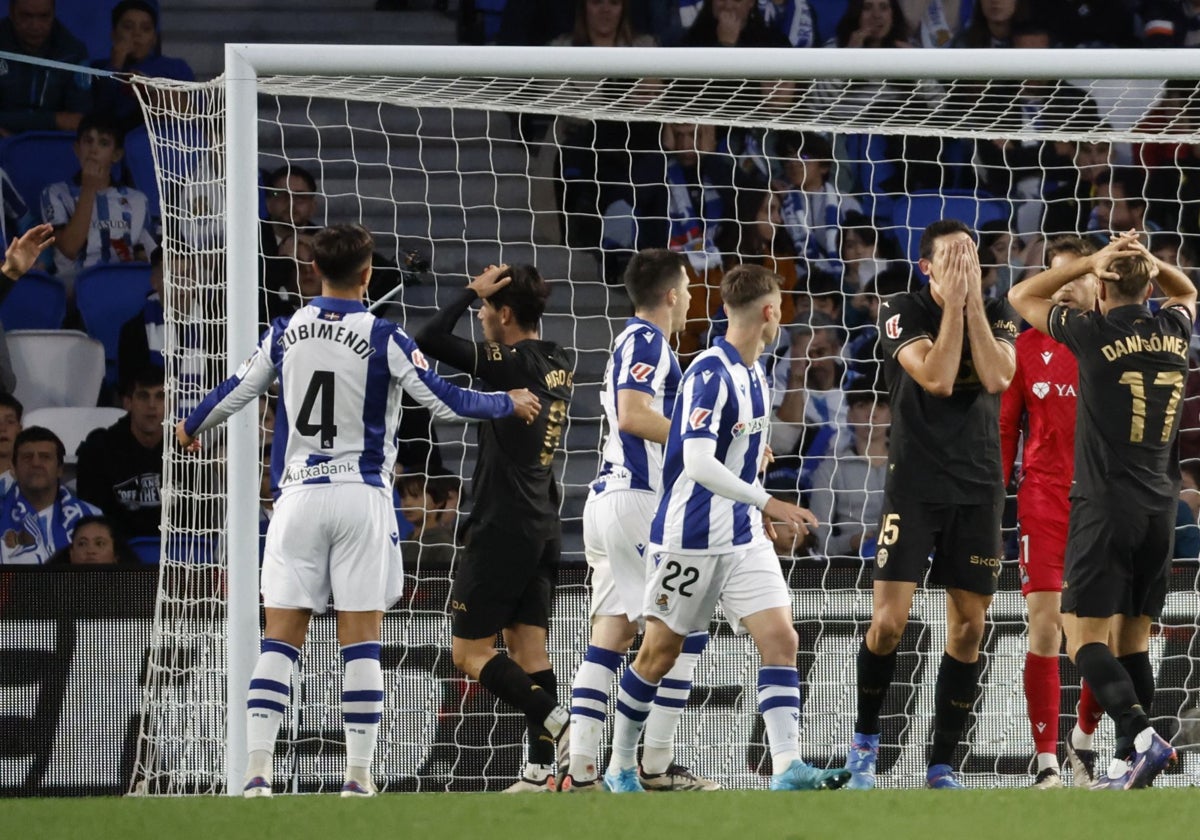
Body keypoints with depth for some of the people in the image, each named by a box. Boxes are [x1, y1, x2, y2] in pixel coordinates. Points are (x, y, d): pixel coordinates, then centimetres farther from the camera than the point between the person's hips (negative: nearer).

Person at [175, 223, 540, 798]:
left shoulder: (285, 335, 4)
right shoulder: (382, 339, -6)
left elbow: (236, 392, 16)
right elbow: (445, 403, -5)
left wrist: (192, 426, 36)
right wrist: (509, 404, 12)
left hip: (298, 494, 2)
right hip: (361, 497, -2)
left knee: (281, 637, 2)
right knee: (361, 639, 0)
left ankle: (257, 768, -8)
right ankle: (358, 775, -2)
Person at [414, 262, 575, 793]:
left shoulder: (511, 363, -15)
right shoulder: (558, 367, 9)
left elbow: (430, 340, -17)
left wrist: (471, 292, -8)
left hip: (502, 528, -8)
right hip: (544, 527, 8)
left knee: (470, 652, -2)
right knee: (528, 648, 8)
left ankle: (555, 721, -16)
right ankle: (543, 769, 1)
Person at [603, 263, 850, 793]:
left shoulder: (753, 373, 10)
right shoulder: (710, 374, -18)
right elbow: (698, 464, -26)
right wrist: (766, 502, -26)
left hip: (743, 537, 8)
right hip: (690, 538, -8)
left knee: (780, 638, -8)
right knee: (660, 652, 5)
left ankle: (787, 767, -16)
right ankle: (620, 767, 20)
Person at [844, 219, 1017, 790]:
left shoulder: (996, 313, 4)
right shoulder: (902, 312, -6)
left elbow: (997, 378, -14)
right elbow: (936, 378, -20)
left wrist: (973, 300, -14)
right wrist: (953, 303, -17)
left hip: (978, 486, 3)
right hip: (915, 483, -3)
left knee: (968, 629, 1)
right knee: (889, 620, -10)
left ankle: (941, 766, 9)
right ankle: (865, 741, 12)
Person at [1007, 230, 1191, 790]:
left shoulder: (1094, 334, -9)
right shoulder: (1174, 332, 5)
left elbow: (1021, 296, 6)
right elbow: (1187, 291, 31)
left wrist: (1092, 261, 2)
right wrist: (1152, 262, 11)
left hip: (1105, 506, -6)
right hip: (1160, 509, 6)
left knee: (1085, 639, -8)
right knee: (1132, 639, 12)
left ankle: (1141, 734, -28)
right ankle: (1128, 764, 9)